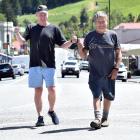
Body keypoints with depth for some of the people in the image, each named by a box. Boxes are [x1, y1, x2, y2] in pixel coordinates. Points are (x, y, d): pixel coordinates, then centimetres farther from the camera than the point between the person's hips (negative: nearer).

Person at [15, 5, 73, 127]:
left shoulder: (54, 29, 8)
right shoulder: (31, 28, 13)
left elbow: (63, 45, 6)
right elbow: (22, 41, 4)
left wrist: (71, 41, -13)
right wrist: (17, 33, -15)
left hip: (49, 65, -1)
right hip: (35, 65, 1)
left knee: (52, 90, -7)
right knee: (38, 91, 2)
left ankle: (51, 111, 18)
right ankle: (40, 117, 7)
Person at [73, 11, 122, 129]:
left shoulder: (112, 35, 3)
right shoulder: (90, 36, 4)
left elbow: (118, 53, 5)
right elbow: (84, 55, 6)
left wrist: (116, 68, -4)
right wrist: (79, 45, -11)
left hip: (109, 73, 1)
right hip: (95, 73, -1)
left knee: (108, 96, 10)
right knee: (96, 95, -12)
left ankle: (105, 118, 24)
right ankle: (98, 118, -22)